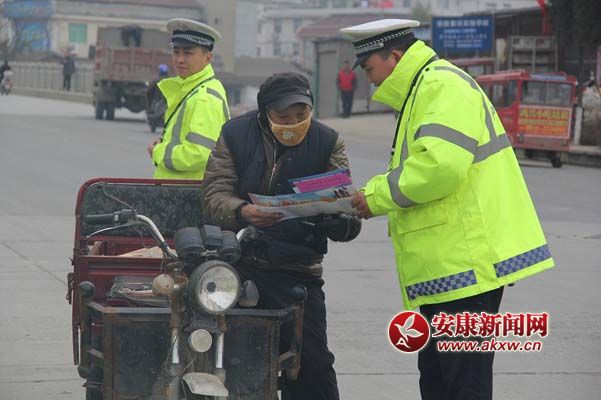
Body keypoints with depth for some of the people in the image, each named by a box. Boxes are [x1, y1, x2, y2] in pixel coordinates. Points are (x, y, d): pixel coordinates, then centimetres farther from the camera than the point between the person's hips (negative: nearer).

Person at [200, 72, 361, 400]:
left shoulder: (327, 143, 4)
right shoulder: (235, 135, 3)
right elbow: (213, 194, -6)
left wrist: (342, 221, -26)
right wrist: (242, 213, -28)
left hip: (297, 270, 0)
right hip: (237, 263, 1)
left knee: (312, 363, -5)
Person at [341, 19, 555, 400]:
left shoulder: (443, 86, -13)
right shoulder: (424, 89, 21)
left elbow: (440, 165, -27)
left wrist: (379, 197, -14)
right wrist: (374, 191, 9)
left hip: (467, 263, -11)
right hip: (448, 266, 11)